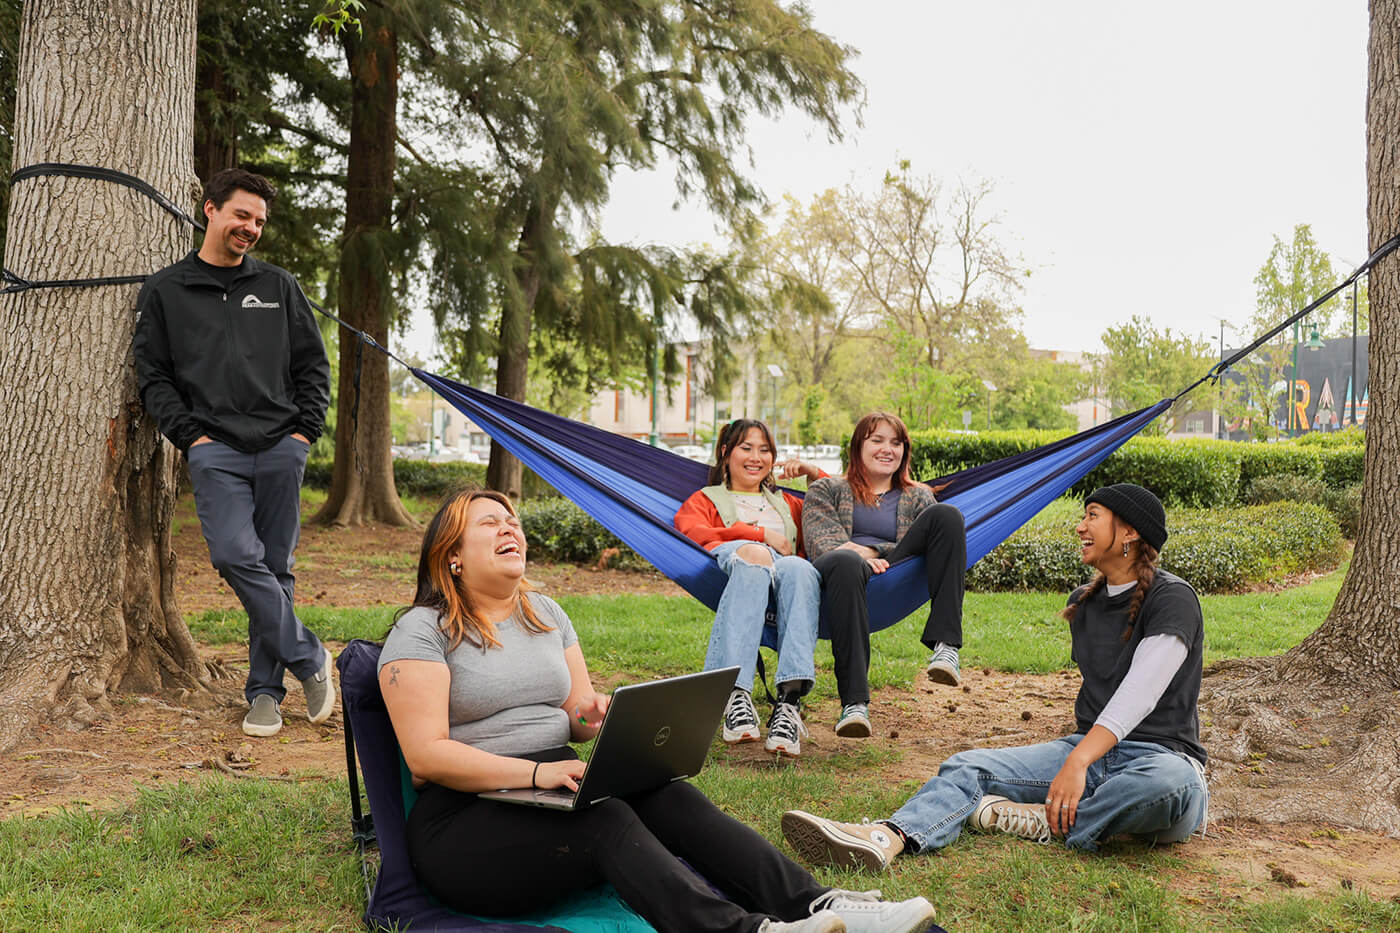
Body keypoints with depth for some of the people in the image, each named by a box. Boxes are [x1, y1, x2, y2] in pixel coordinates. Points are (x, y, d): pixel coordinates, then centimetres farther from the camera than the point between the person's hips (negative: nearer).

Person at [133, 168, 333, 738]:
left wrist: (306, 430, 3)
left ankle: (266, 690, 11)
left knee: (275, 566, 2)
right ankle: (308, 658, -6)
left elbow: (313, 364, 15)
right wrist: (189, 435, -4)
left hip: (281, 447, 2)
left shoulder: (278, 286, 15)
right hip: (215, 450, -1)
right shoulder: (165, 291, 12)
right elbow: (153, 375, 8)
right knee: (235, 555, -19)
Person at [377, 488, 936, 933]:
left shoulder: (545, 614, 17)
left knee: (670, 797, -21)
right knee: (606, 819, -33)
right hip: (463, 820, -6)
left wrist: (589, 716, -7)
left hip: (553, 790, 6)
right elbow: (426, 755, -14)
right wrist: (536, 772, -24)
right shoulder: (423, 631, -4)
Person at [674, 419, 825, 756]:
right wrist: (761, 535, 1)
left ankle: (790, 700, -55)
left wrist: (815, 473, 30)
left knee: (800, 569, -38)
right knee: (752, 556, -42)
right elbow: (693, 533, 8)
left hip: (787, 566, 3)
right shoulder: (705, 499, 32)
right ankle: (736, 696, -56)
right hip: (732, 561, -2)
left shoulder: (786, 502, 43)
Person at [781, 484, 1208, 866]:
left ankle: (1046, 824, -27)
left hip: (1161, 753, -6)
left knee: (1171, 782, -42)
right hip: (1089, 747, 6)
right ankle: (886, 839, -42)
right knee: (968, 767, -16)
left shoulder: (1172, 598, -8)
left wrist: (1077, 764, -29)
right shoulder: (1082, 602, 15)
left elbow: (1137, 696, -19)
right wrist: (1077, 753, 12)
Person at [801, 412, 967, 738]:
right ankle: (854, 703, -49)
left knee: (946, 514, -21)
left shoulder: (918, 497, 30)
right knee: (845, 561, -40)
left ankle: (944, 644, -34)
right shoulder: (827, 490, 25)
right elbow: (821, 541, 7)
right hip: (848, 574, -2)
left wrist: (870, 550, -6)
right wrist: (861, 558, -16)